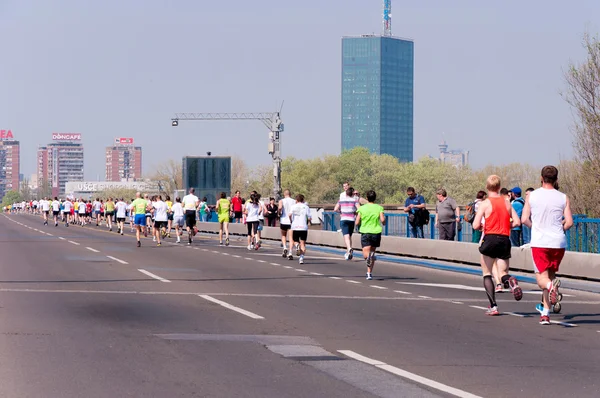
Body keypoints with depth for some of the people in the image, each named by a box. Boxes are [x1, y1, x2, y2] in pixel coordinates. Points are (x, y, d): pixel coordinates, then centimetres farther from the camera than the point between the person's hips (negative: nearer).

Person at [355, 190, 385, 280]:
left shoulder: (362, 208, 1)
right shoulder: (379, 208, 2)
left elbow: (357, 222, 0)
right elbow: (382, 219, -11)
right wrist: (383, 223, 12)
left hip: (365, 232, -2)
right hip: (376, 232, 2)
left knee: (366, 254, -11)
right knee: (372, 252, 18)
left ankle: (369, 256, -48)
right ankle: (369, 273, 23)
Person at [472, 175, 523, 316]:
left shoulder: (485, 203, -6)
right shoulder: (507, 203, 7)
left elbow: (476, 225, -12)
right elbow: (517, 221, 1)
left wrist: (481, 226, 10)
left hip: (490, 239, -3)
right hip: (505, 240, 3)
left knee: (487, 274, 10)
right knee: (503, 273, 13)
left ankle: (493, 306, -1)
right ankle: (510, 280, -26)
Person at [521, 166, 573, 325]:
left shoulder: (532, 196, 1)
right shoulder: (563, 198, 2)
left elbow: (524, 219, -1)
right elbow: (569, 222, -2)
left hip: (539, 242, -2)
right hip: (558, 242, 2)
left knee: (541, 276, 1)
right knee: (551, 274, 17)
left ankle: (550, 285, -36)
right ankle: (545, 311, 15)